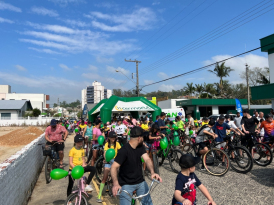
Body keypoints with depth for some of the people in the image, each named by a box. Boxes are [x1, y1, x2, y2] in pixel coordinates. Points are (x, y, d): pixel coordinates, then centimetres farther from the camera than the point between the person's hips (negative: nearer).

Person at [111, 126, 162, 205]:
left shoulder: (141, 147, -2)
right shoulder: (124, 150, -21)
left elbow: (147, 159, -13)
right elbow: (114, 167, -26)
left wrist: (152, 172, -31)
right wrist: (115, 183, -41)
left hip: (140, 182, 5)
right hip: (126, 184, -5)